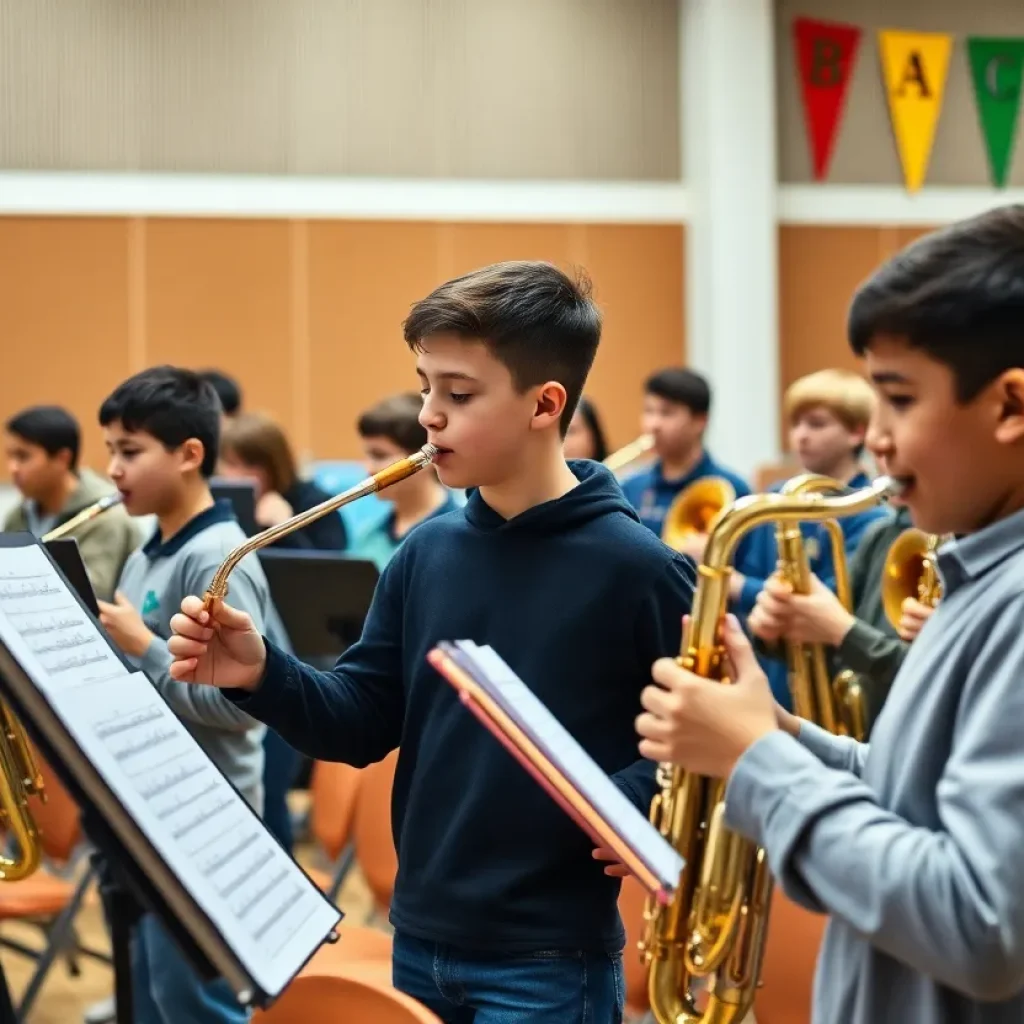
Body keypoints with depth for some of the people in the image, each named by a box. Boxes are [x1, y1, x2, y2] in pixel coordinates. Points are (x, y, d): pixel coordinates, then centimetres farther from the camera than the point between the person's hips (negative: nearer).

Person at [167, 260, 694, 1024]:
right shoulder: (426, 553, 3)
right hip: (420, 943, 6)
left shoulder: (634, 567, -13)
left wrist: (632, 802, -23)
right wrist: (261, 675, -11)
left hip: (549, 962, -5)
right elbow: (365, 726, 4)